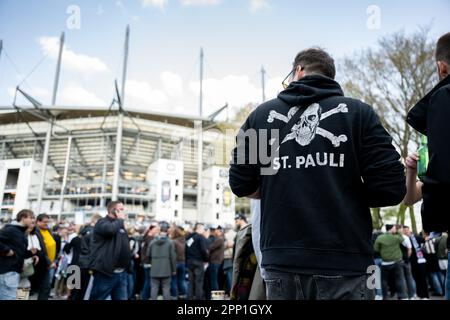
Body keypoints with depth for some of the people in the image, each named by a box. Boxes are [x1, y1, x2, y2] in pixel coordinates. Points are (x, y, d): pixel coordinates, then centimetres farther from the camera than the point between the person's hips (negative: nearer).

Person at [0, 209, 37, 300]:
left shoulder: (21, 232, 16)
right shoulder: (10, 229, -14)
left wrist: (32, 255, 8)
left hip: (15, 270, 10)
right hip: (7, 271, -10)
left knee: (10, 296, 16)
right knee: (9, 297, -8)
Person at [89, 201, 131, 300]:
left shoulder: (121, 226, 20)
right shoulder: (102, 222, -5)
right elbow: (110, 229, -30)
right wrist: (120, 219, -11)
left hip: (121, 273, 8)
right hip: (106, 272, -8)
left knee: (122, 298, 8)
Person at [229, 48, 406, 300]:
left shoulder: (261, 114, 6)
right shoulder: (358, 112, 1)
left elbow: (240, 185, 7)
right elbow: (390, 189, -6)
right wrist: (345, 193, 12)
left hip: (282, 260, 2)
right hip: (344, 261, -1)